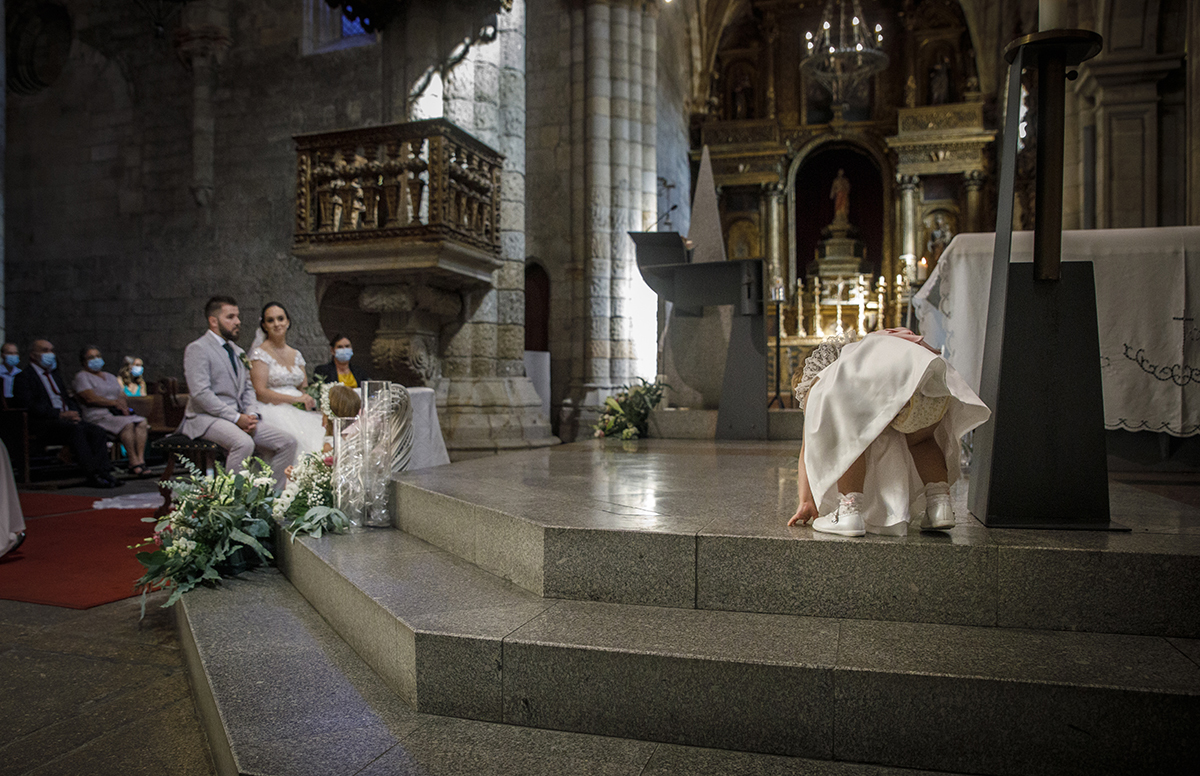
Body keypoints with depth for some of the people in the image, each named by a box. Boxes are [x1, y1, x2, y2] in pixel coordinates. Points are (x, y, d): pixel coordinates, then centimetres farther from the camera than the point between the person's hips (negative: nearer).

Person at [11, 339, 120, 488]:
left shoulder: (55, 375, 29)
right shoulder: (24, 376, 4)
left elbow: (70, 400, 26)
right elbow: (28, 405, -10)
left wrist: (74, 413, 1)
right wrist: (60, 414, -18)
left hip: (67, 418, 7)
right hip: (43, 424, -7)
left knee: (98, 431, -21)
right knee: (76, 429, -36)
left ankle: (102, 472, -33)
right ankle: (93, 475, -38)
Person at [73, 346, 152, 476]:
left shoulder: (110, 377, 29)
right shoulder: (82, 376, 7)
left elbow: (122, 395, 20)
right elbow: (90, 398, -8)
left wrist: (123, 404, -4)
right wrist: (114, 403, -10)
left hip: (118, 413, 6)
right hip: (99, 415, -6)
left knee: (142, 422, -24)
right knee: (128, 424, -35)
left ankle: (141, 460, -35)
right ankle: (133, 462, -34)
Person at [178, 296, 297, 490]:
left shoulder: (238, 352, 20)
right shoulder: (197, 349, -5)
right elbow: (200, 393, -15)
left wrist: (251, 414, -3)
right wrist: (236, 417, -19)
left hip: (239, 418, 8)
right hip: (206, 418, -8)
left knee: (287, 442, -10)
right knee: (244, 443, -36)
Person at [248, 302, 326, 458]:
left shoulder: (296, 355, 18)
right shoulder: (260, 353, 1)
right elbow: (260, 392, -8)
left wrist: (310, 399, -6)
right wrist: (294, 399, -16)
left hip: (298, 410, 5)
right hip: (273, 410, -5)